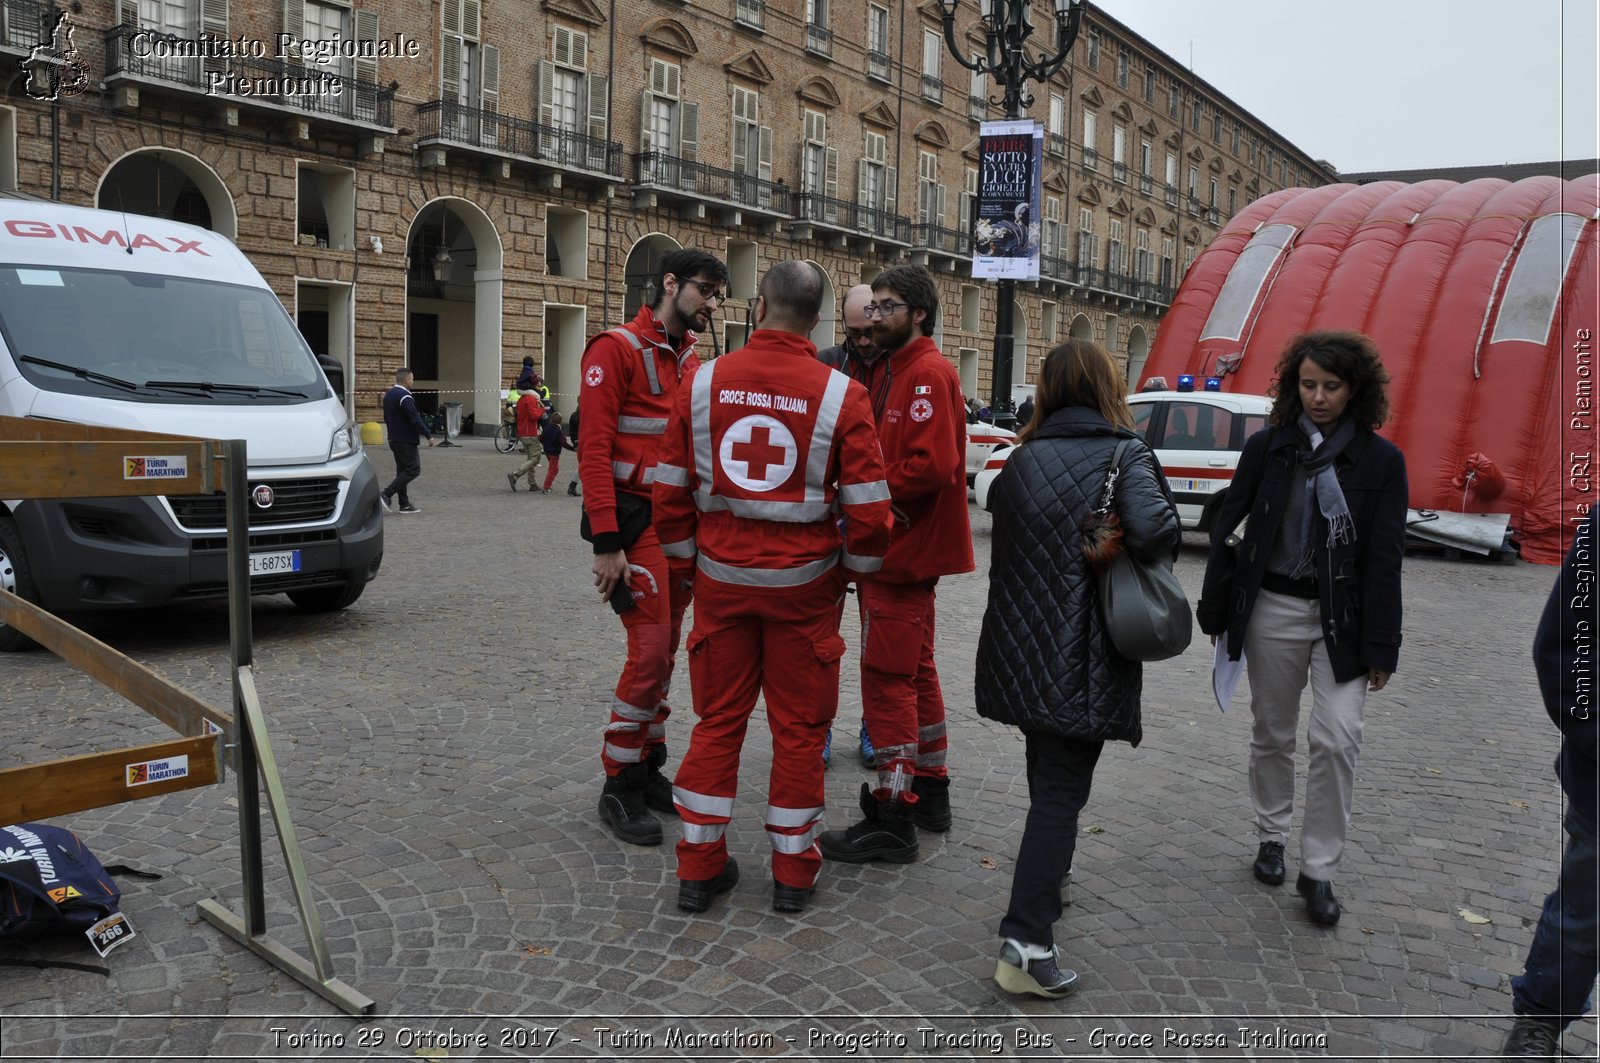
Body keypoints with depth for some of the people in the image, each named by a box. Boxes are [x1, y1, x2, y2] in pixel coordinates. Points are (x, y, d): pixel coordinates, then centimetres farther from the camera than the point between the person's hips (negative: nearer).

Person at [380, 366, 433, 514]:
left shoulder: (388, 394, 13)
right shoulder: (404, 397, -17)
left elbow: (386, 418, 21)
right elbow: (415, 419, -21)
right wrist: (428, 436, -17)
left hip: (394, 439, 10)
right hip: (406, 439, -10)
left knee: (403, 470, 12)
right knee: (413, 469, -7)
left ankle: (404, 504, 12)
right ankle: (386, 494, -13)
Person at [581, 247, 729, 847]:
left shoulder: (691, 361, 15)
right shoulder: (618, 349, -8)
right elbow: (594, 449, -15)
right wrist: (606, 544, -20)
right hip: (634, 521, -7)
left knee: (665, 650, 11)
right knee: (651, 651, -10)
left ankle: (648, 771, 23)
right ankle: (618, 788, 5)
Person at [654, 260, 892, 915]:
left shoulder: (704, 383, -2)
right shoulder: (840, 395, -9)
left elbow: (672, 486, 2)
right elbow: (867, 504, -9)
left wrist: (689, 555, 16)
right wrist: (851, 568, 9)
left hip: (722, 577, 2)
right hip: (804, 584, -2)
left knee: (717, 720, 13)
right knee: (799, 726, 11)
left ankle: (699, 866, 22)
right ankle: (793, 870, 22)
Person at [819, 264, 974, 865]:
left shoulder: (928, 374, -14)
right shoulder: (888, 370, 17)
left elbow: (930, 466, -25)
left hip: (905, 551, -10)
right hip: (898, 548, 10)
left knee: (887, 679, -6)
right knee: (915, 672, 18)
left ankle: (892, 820, 2)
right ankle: (930, 793, 32)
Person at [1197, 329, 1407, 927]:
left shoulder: (1381, 460, -3)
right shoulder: (1267, 446, -1)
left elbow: (1384, 559, -4)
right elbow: (1226, 526, 3)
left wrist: (1381, 647, -6)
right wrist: (1215, 610, 3)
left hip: (1343, 618, -1)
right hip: (1272, 609, 1)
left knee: (1338, 739, -8)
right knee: (1272, 734, 12)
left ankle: (1318, 871, 6)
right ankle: (1271, 837, 32)